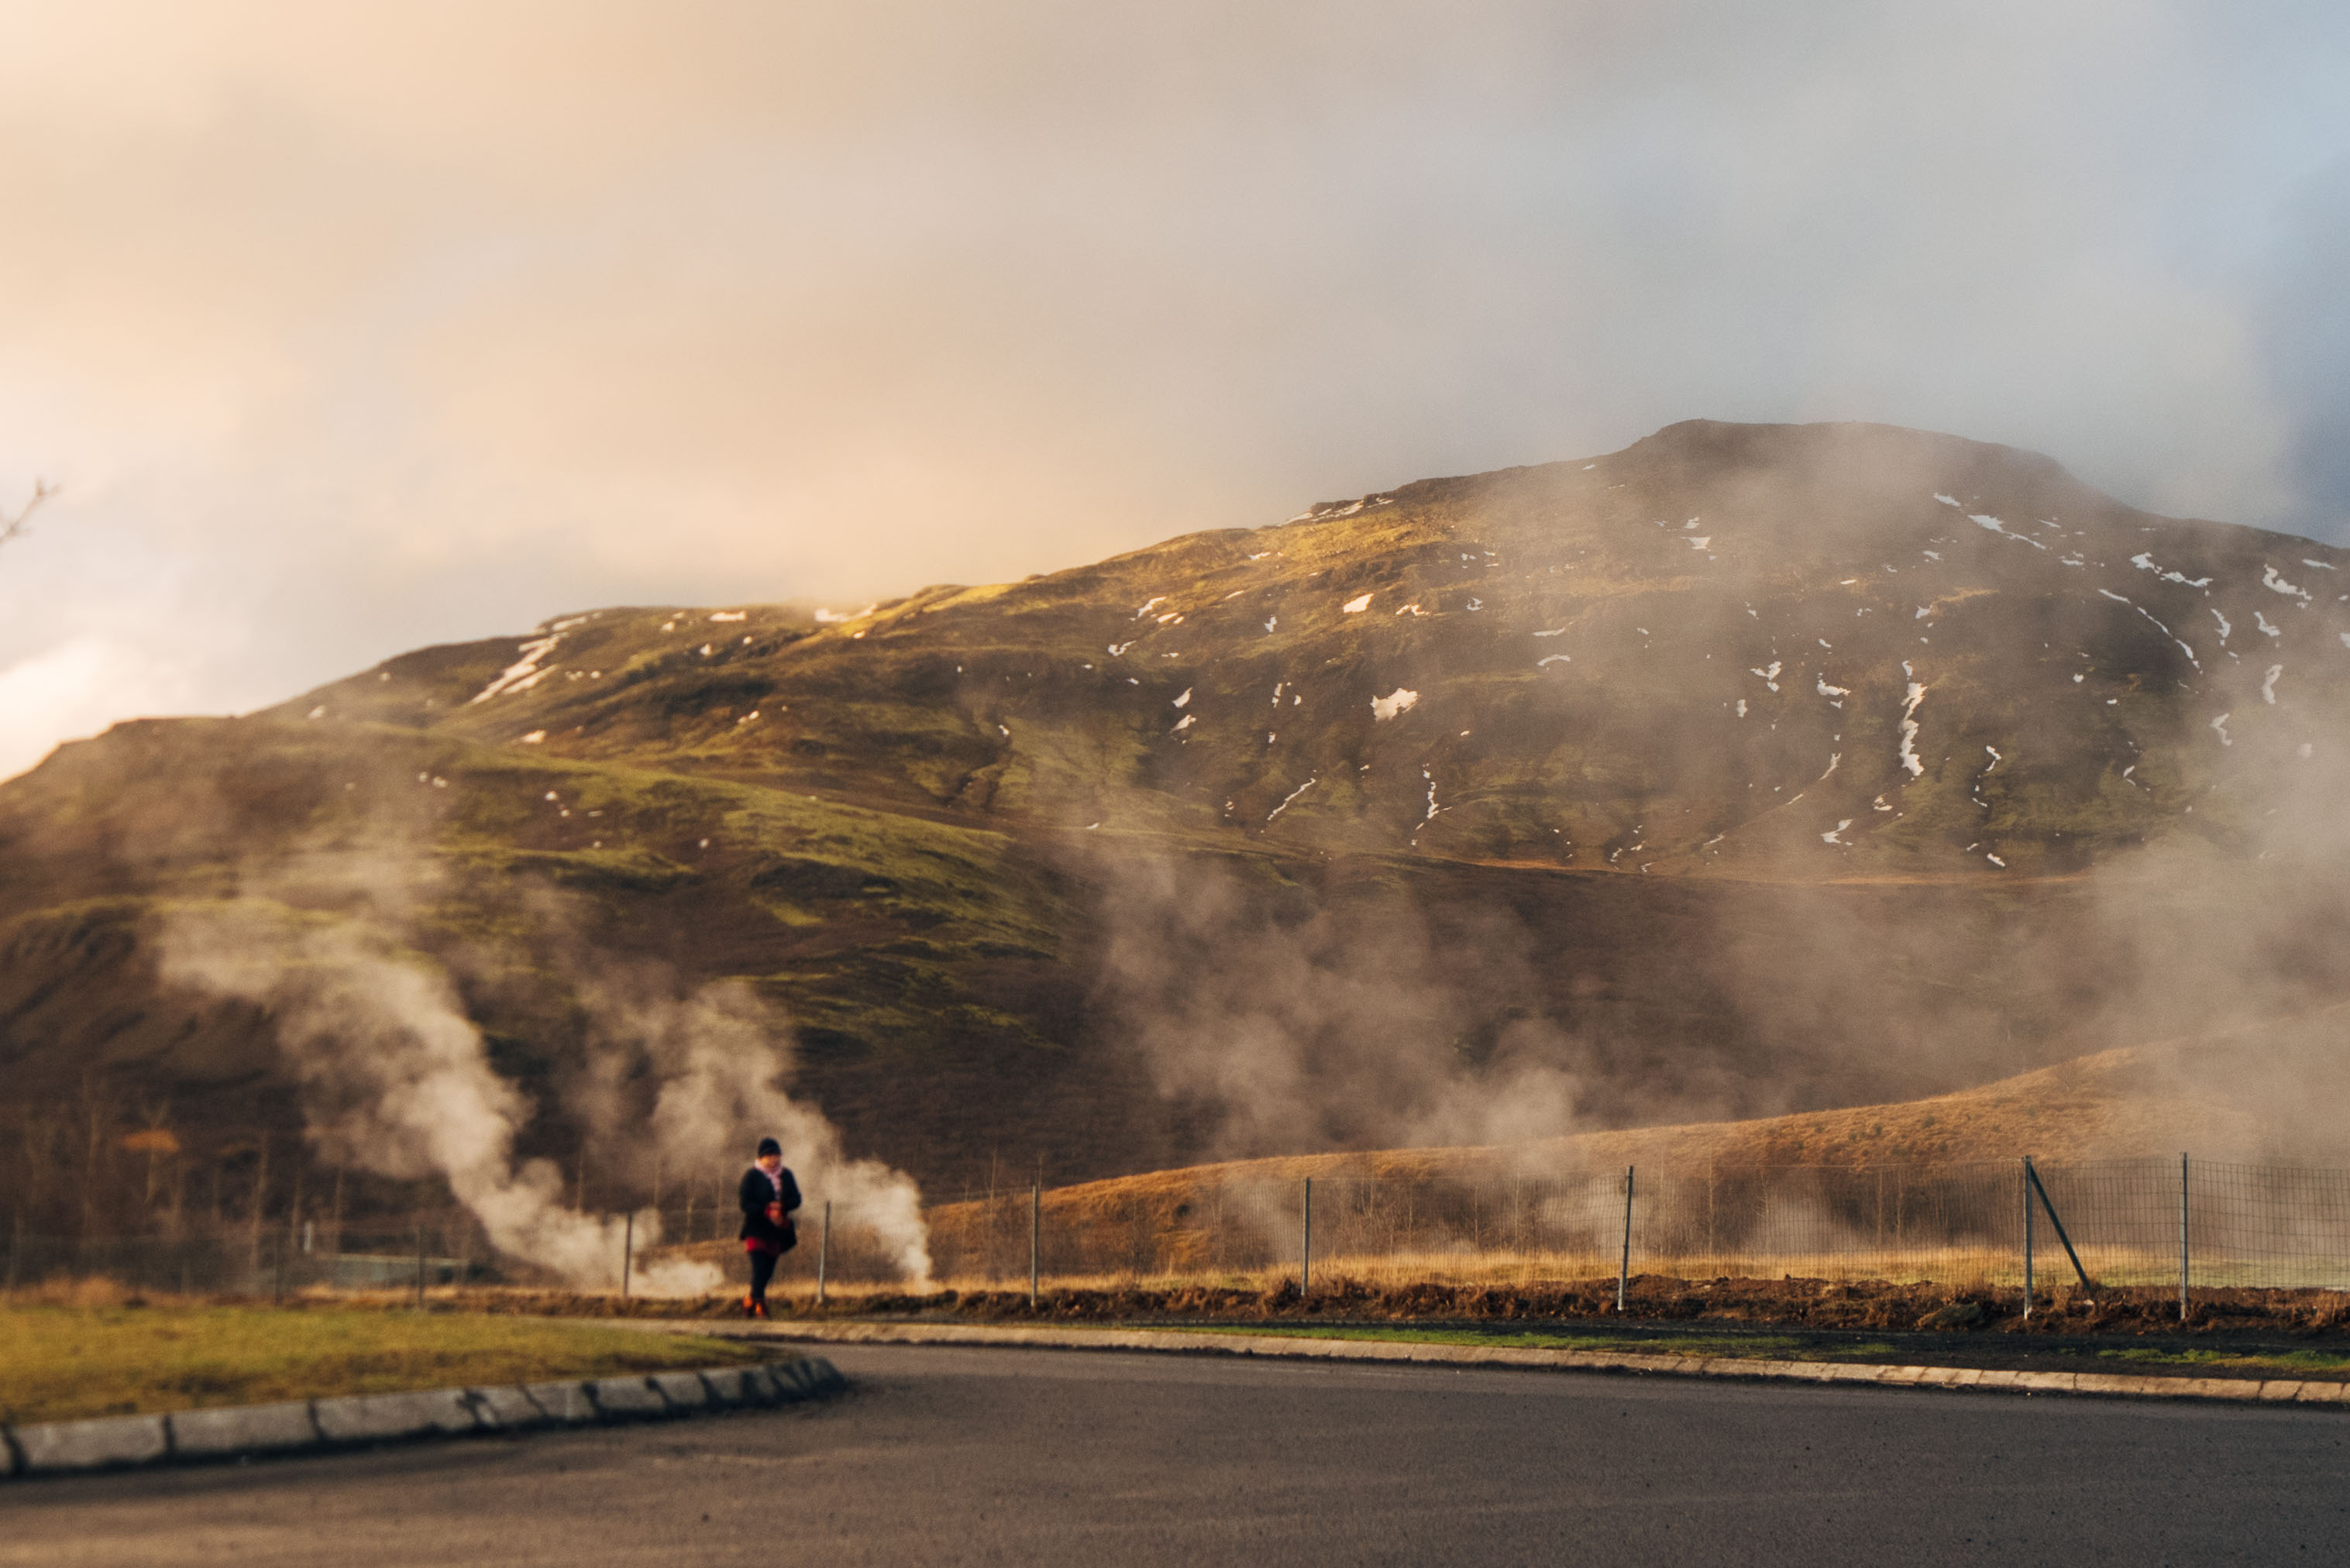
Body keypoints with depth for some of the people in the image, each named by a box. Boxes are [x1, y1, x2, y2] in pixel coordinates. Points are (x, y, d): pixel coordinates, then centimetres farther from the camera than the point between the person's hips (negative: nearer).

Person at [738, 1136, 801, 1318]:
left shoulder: (786, 1175, 10)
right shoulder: (751, 1176, -4)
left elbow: (796, 1200, 4)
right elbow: (746, 1204, -9)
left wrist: (781, 1206, -17)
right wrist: (767, 1212, -21)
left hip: (777, 1231, 5)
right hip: (757, 1230, -5)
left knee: (768, 1271, 10)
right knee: (759, 1268, -16)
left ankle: (749, 1300, 29)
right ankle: (759, 1304, -17)